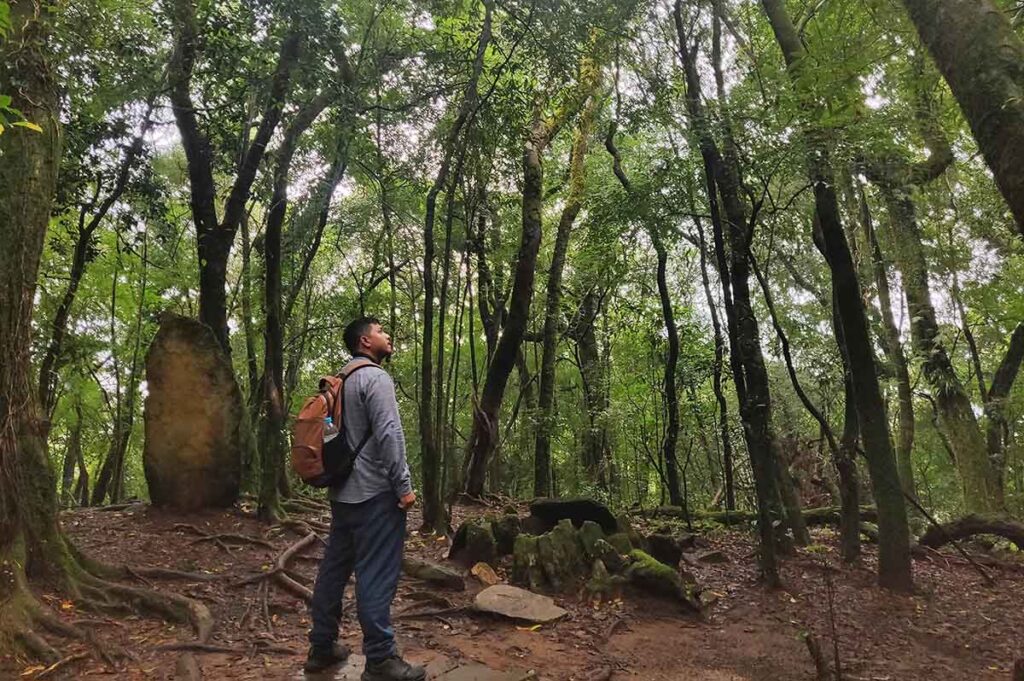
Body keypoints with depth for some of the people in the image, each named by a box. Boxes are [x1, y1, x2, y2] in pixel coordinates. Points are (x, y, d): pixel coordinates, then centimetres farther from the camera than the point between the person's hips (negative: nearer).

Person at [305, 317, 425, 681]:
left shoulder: (341, 381, 16)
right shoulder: (375, 377, -12)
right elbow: (389, 434, -20)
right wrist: (404, 485, -17)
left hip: (343, 491, 9)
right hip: (375, 493, -9)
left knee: (334, 568, 14)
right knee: (376, 575, -4)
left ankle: (322, 647, 24)